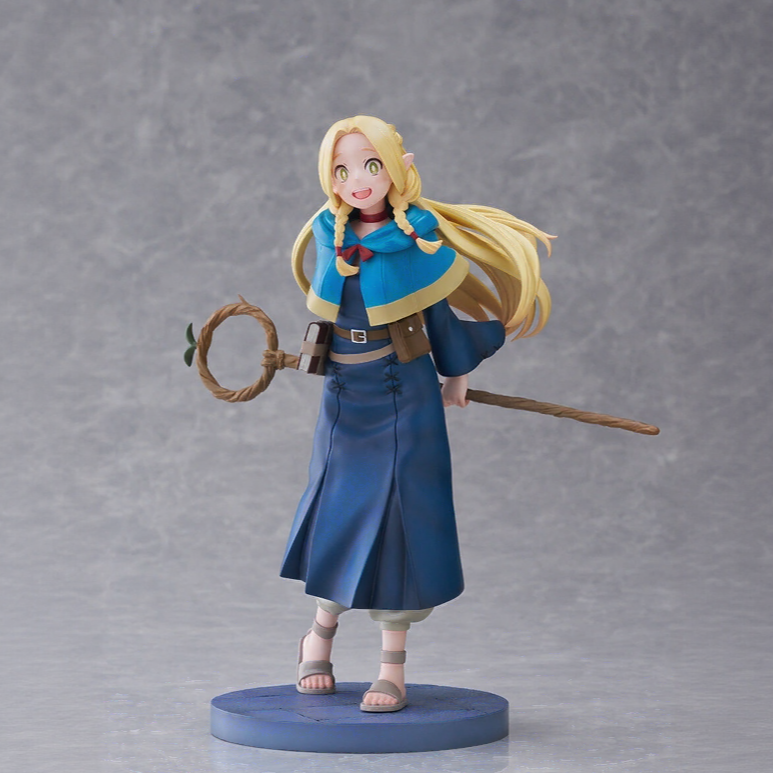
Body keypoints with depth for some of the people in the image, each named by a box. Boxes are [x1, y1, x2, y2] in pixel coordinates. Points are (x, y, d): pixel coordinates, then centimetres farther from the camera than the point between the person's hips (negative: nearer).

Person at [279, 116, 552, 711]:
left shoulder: (421, 241, -10)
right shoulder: (328, 237, -1)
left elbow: (439, 314, 3)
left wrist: (457, 375, 14)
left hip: (405, 399, -3)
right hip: (344, 395, 3)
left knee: (397, 518, -2)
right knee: (336, 514, 10)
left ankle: (393, 666, 7)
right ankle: (321, 632, 34)